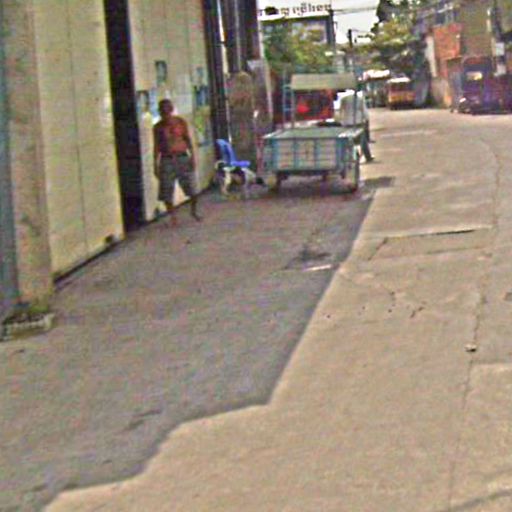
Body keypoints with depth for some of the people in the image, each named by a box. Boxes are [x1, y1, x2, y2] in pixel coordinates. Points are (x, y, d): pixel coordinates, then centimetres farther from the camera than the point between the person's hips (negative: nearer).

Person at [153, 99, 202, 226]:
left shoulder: (181, 122, 1)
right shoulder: (158, 127, 1)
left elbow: (188, 139, 6)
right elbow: (157, 147, 4)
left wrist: (192, 156, -2)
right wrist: (156, 164, 1)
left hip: (183, 158, 0)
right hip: (167, 160, 0)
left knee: (192, 188, 1)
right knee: (167, 192, -3)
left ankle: (194, 211, 25)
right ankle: (173, 216, 11)